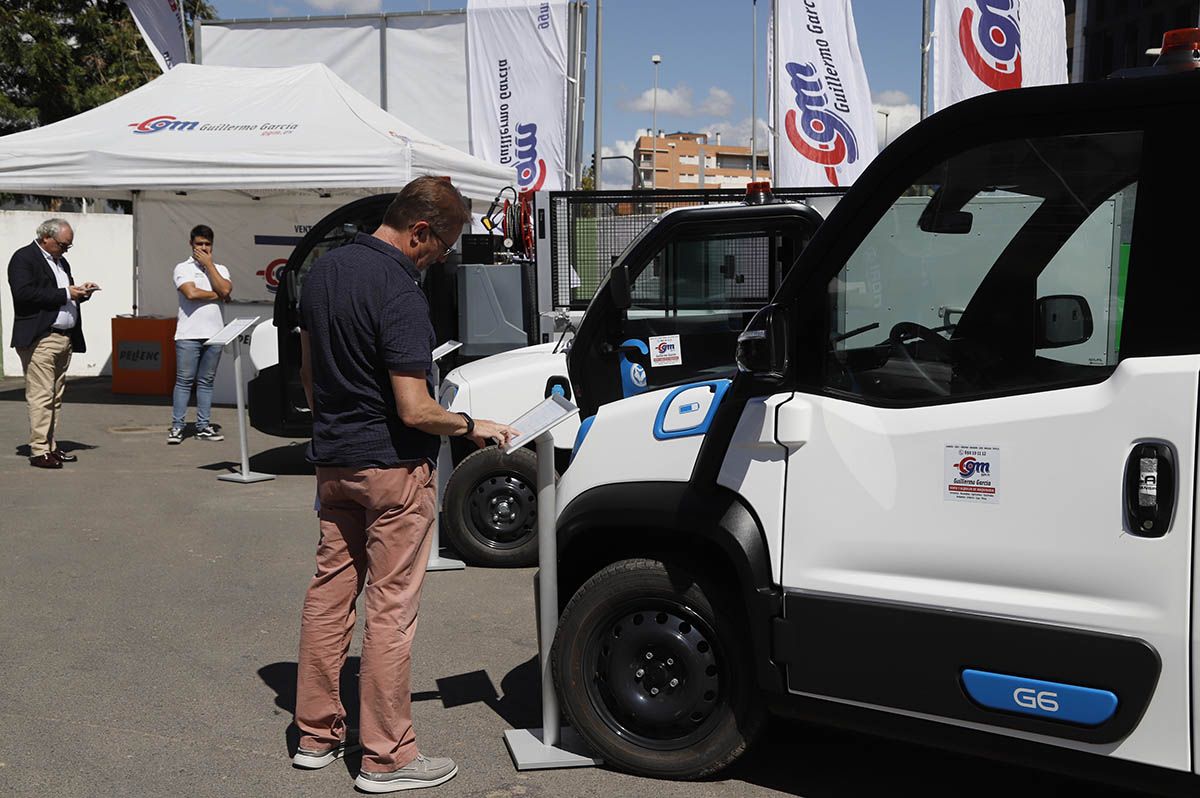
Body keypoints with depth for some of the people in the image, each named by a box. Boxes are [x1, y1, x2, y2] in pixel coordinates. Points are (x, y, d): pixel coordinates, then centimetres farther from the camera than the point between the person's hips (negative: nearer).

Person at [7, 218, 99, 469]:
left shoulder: (61, 261, 21)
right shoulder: (24, 258, -6)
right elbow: (24, 293, -19)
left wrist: (81, 293, 4)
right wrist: (65, 294, -18)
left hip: (64, 338, 9)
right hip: (39, 339, -9)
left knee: (56, 397, 11)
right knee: (41, 396, -9)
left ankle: (52, 447, 16)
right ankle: (39, 451, -7)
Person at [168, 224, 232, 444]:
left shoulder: (220, 269, 14)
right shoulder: (183, 268, 3)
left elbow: (226, 289, -7)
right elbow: (191, 293, -13)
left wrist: (209, 264, -3)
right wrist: (217, 295, -2)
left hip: (214, 334, 3)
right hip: (188, 334, -3)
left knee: (206, 382, 8)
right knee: (184, 381, -2)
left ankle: (203, 426, 11)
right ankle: (177, 426, 1)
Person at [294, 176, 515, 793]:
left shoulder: (324, 269, 6)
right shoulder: (399, 294, -21)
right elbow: (415, 410, -24)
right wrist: (471, 426, -8)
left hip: (333, 460, 9)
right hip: (393, 466, -8)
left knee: (329, 592, 14)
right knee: (391, 608, -1)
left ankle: (317, 733, 24)